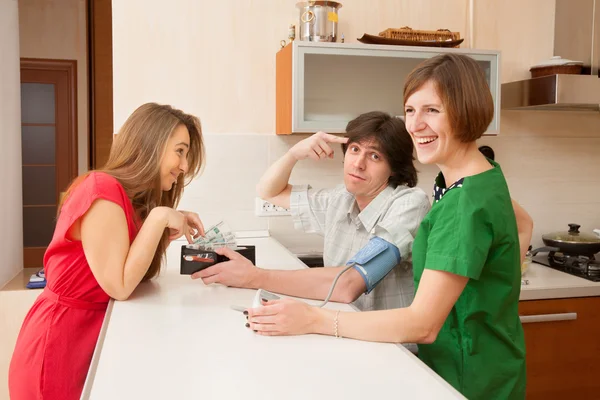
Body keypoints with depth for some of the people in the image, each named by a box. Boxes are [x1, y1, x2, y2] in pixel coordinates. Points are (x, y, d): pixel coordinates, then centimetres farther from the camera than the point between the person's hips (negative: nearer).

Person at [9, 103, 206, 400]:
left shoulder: (132, 198, 6)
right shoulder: (103, 191, -23)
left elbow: (139, 272, 6)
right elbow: (119, 286, -24)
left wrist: (172, 228, -5)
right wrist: (159, 218, -23)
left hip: (90, 336, 9)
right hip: (60, 347, -8)